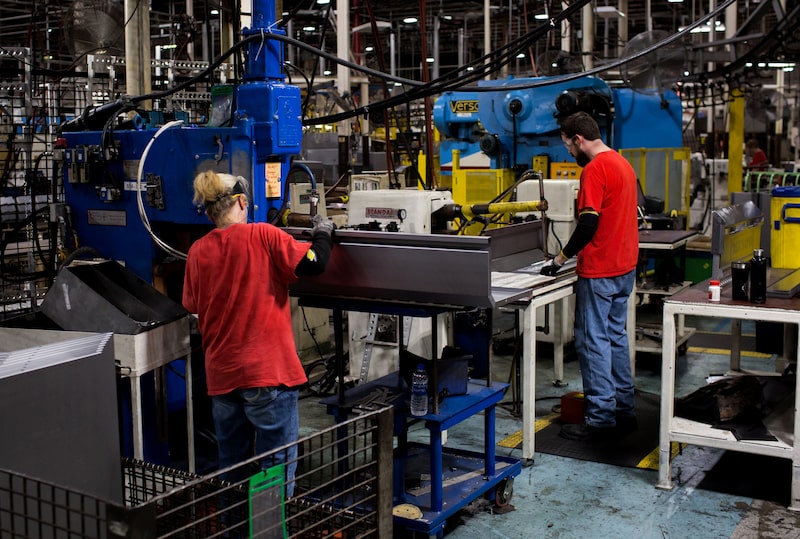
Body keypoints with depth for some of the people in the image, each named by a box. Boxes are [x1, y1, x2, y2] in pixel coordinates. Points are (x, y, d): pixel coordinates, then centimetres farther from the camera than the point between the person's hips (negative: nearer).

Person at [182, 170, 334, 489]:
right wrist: (322, 232, 4)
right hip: (268, 372, -5)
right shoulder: (263, 236, -10)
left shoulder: (197, 252, 4)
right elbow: (315, 263, -15)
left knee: (231, 466, 17)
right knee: (278, 465, 4)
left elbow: (193, 307, 15)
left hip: (220, 376, 5)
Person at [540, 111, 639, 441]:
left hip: (599, 271, -10)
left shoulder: (594, 169, -16)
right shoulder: (622, 163, 14)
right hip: (624, 267, 10)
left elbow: (588, 223, -22)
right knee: (616, 336, 15)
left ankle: (600, 420, 2)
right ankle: (624, 411, 22)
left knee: (593, 341, -3)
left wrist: (561, 258, -12)